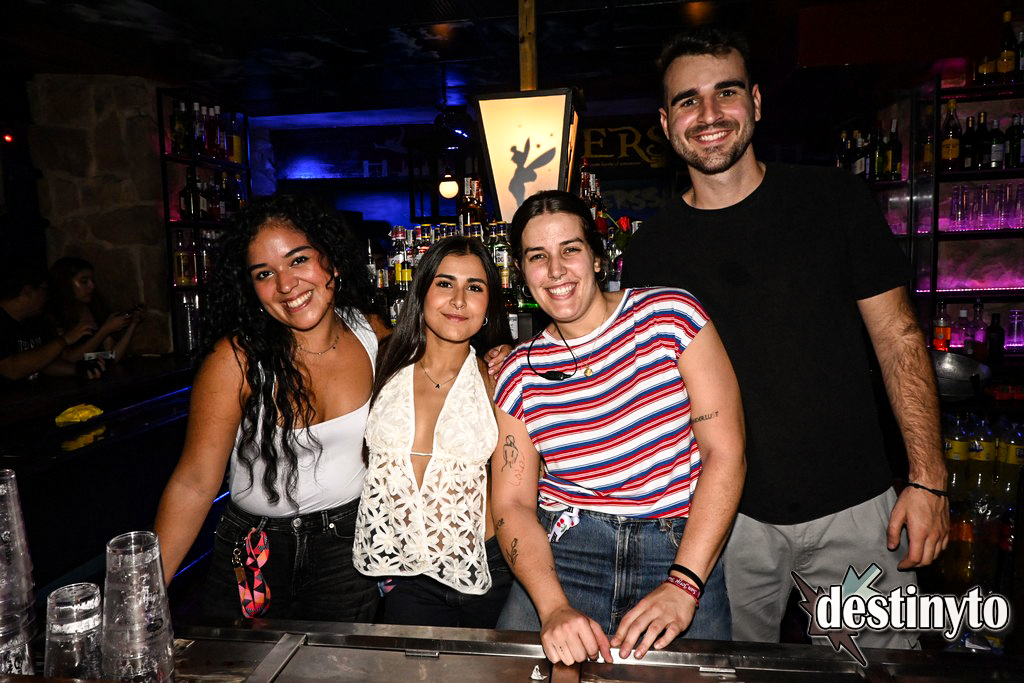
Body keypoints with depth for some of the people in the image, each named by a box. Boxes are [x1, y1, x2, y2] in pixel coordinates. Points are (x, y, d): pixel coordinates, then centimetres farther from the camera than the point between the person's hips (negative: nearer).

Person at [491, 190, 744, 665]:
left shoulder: (669, 314, -3)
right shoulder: (519, 373, 4)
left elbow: (725, 451, -7)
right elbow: (512, 504, 0)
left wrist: (682, 585, -15)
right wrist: (554, 608, -17)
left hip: (682, 549, -1)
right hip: (566, 551, 2)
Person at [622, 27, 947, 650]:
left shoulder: (834, 199, -3)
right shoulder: (650, 252, -2)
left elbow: (898, 337, -1)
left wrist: (928, 477, -5)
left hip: (854, 507, 0)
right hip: (729, 515, 1)